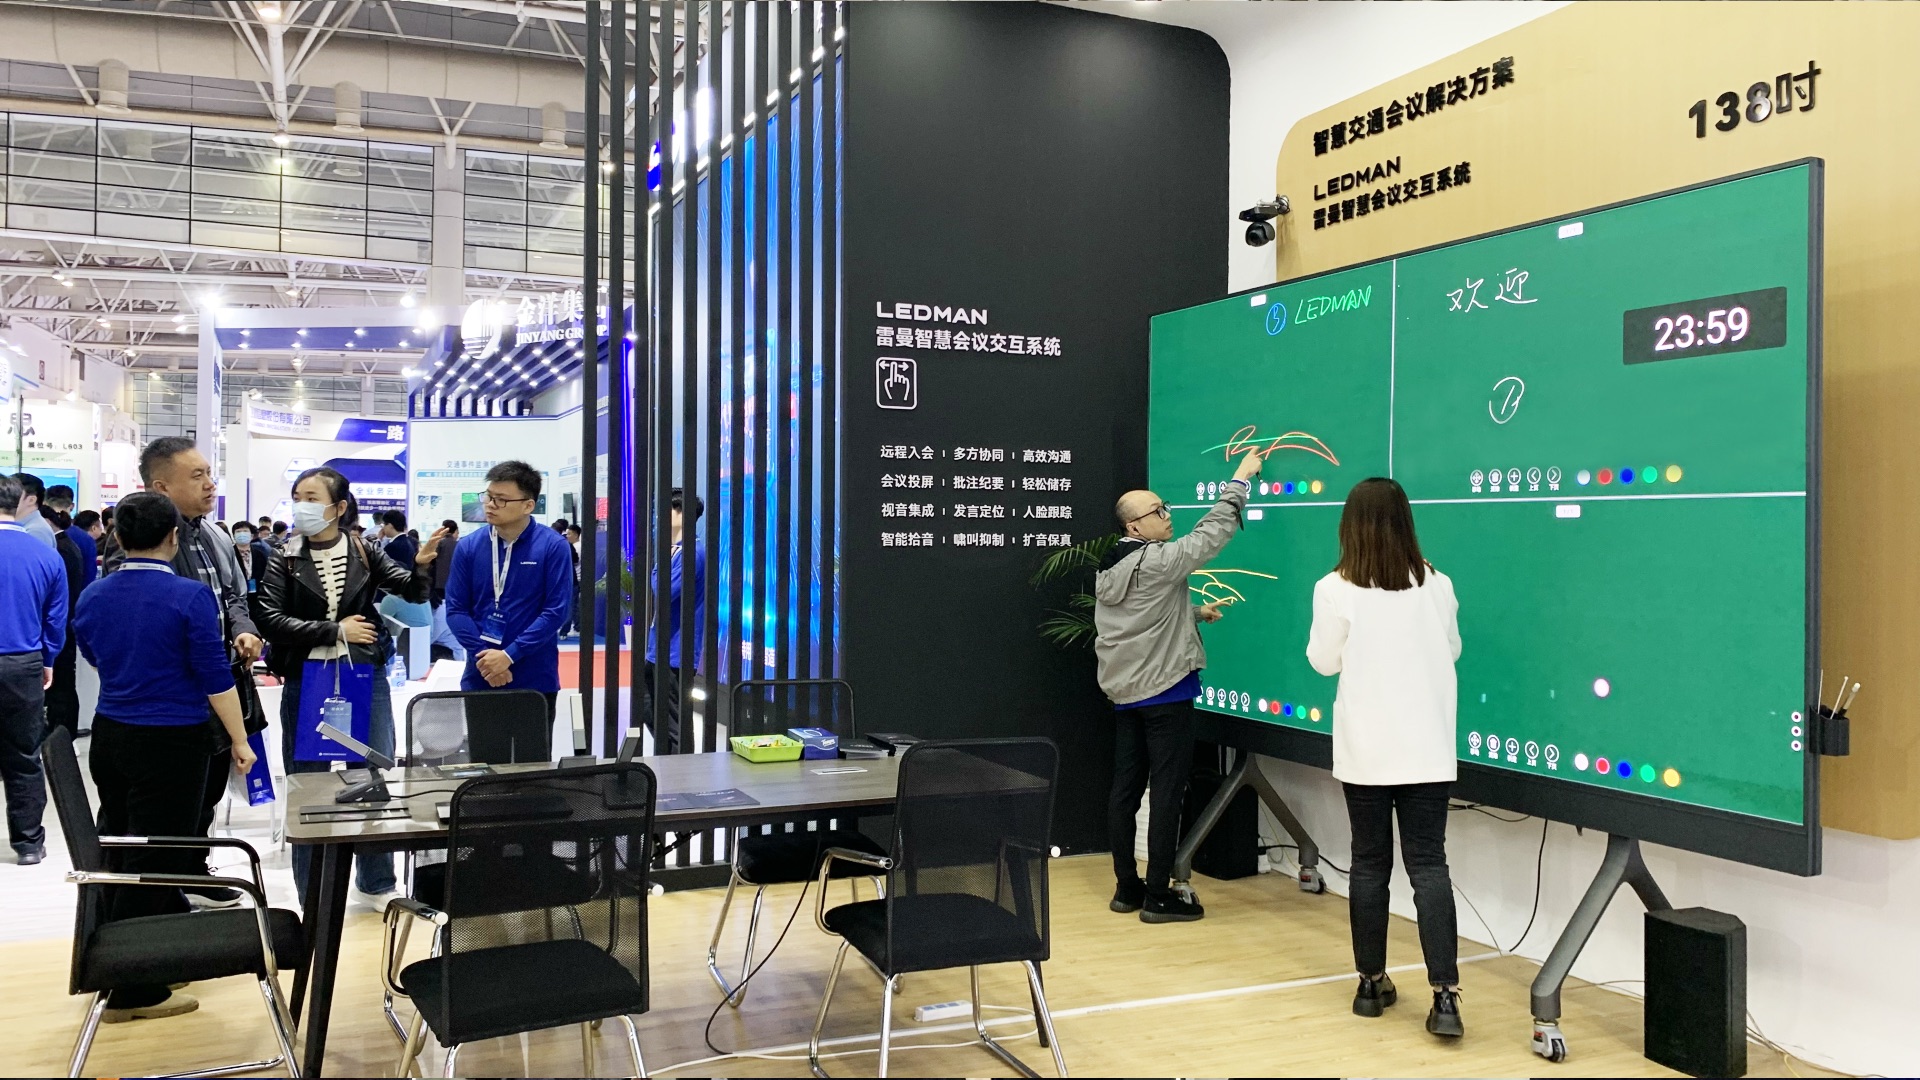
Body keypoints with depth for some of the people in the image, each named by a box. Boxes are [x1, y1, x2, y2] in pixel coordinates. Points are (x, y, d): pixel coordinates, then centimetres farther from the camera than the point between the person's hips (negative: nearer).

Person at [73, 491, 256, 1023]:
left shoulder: (93, 596, 2)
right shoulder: (190, 596, -15)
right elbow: (216, 676, -15)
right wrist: (240, 741, -7)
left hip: (110, 735, 6)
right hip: (171, 740, -6)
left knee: (119, 856, 16)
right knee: (152, 859, 1)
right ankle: (134, 990, 8)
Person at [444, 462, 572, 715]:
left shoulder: (553, 546, -7)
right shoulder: (468, 547, 2)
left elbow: (556, 611, -10)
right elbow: (456, 609, 2)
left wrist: (509, 655, -17)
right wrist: (483, 656, -12)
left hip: (535, 681, -2)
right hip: (479, 678, 3)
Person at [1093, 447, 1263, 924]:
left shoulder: (1108, 571, 11)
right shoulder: (1157, 560, -15)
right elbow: (1210, 533, -10)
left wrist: (1196, 612, 30)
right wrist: (1240, 480, -2)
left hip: (1124, 693, 9)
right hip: (1166, 692, -9)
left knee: (1125, 790, 10)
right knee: (1166, 793, -3)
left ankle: (1127, 888, 17)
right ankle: (1158, 897, 1)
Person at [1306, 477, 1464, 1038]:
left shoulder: (1336, 590, -11)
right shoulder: (1437, 585, -3)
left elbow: (1323, 660, 0)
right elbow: (1450, 650, 12)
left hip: (1365, 750, -1)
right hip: (1426, 748, 1)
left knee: (1369, 863, 11)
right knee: (1429, 864, 3)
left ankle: (1372, 983, 20)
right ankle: (1445, 995, -5)